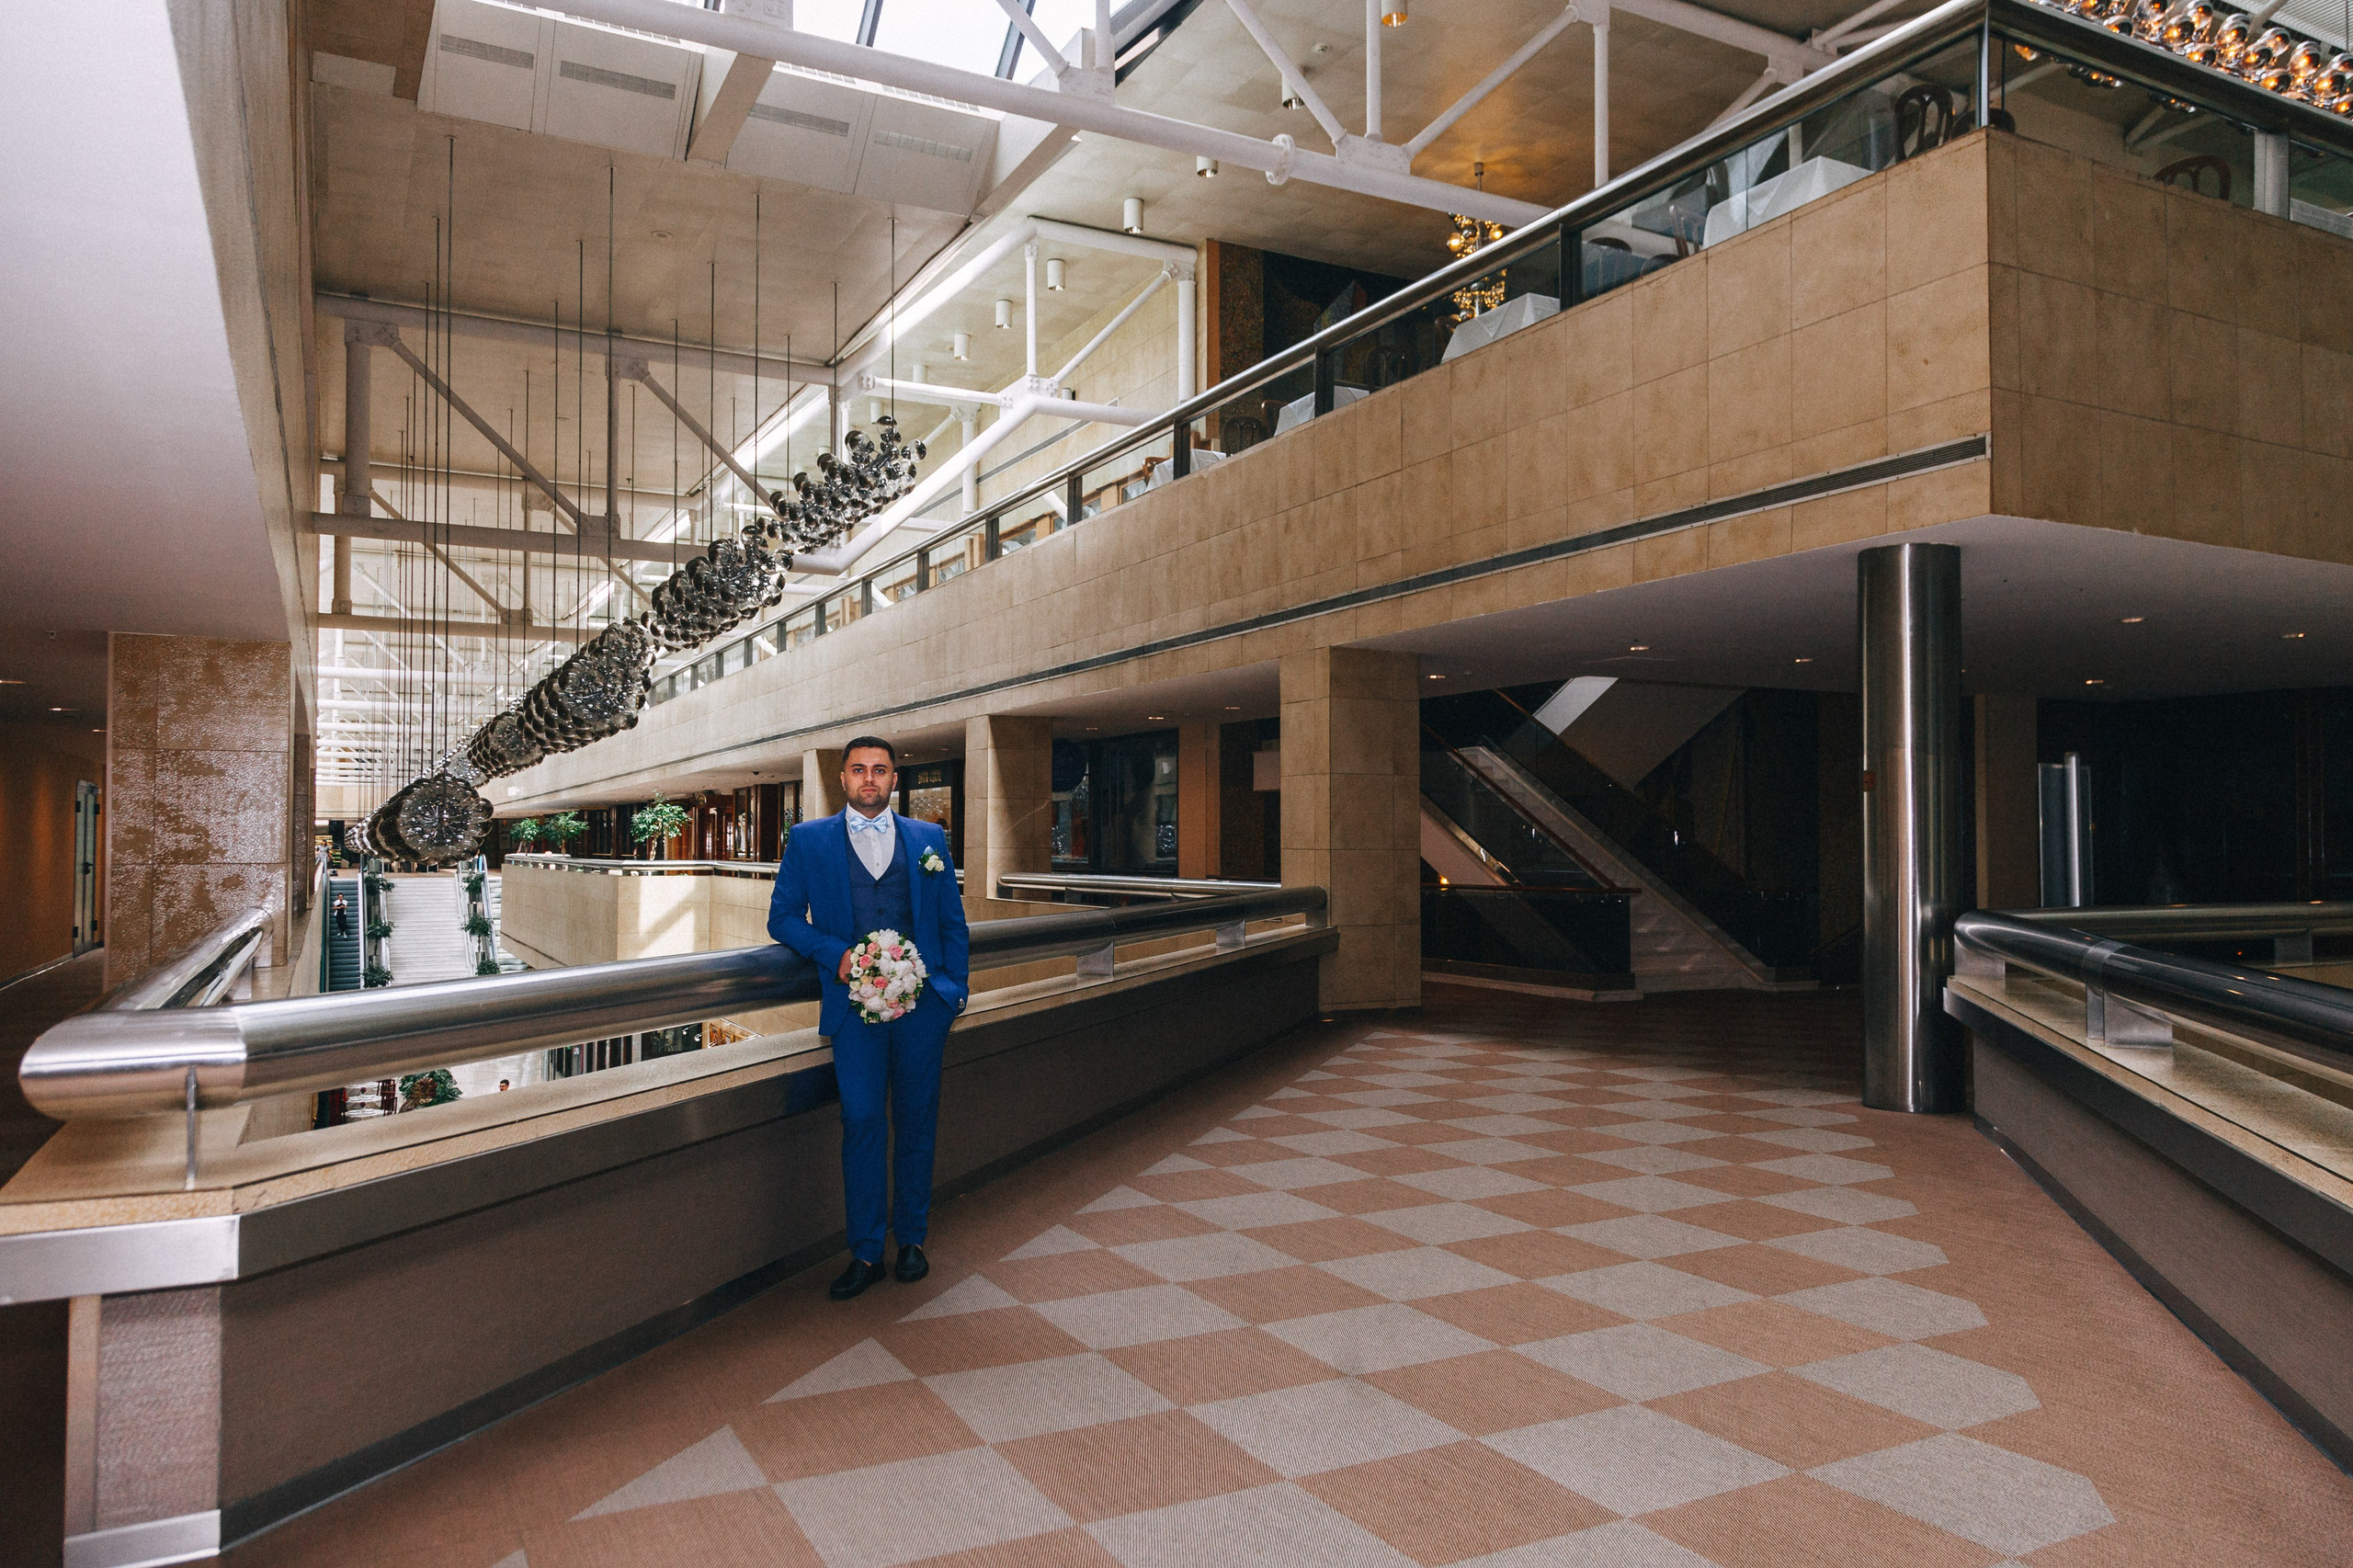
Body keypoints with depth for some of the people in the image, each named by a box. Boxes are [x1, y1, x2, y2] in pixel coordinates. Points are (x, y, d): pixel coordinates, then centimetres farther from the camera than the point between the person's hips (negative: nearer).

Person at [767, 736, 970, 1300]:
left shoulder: (929, 839, 12)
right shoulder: (808, 841, 9)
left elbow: (952, 921, 14)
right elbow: (783, 916, 6)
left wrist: (955, 987, 4)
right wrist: (835, 954, -9)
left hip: (922, 999, 1)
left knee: (917, 1122, 6)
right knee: (861, 1121, -8)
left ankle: (912, 1240, 20)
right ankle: (865, 1253, 4)